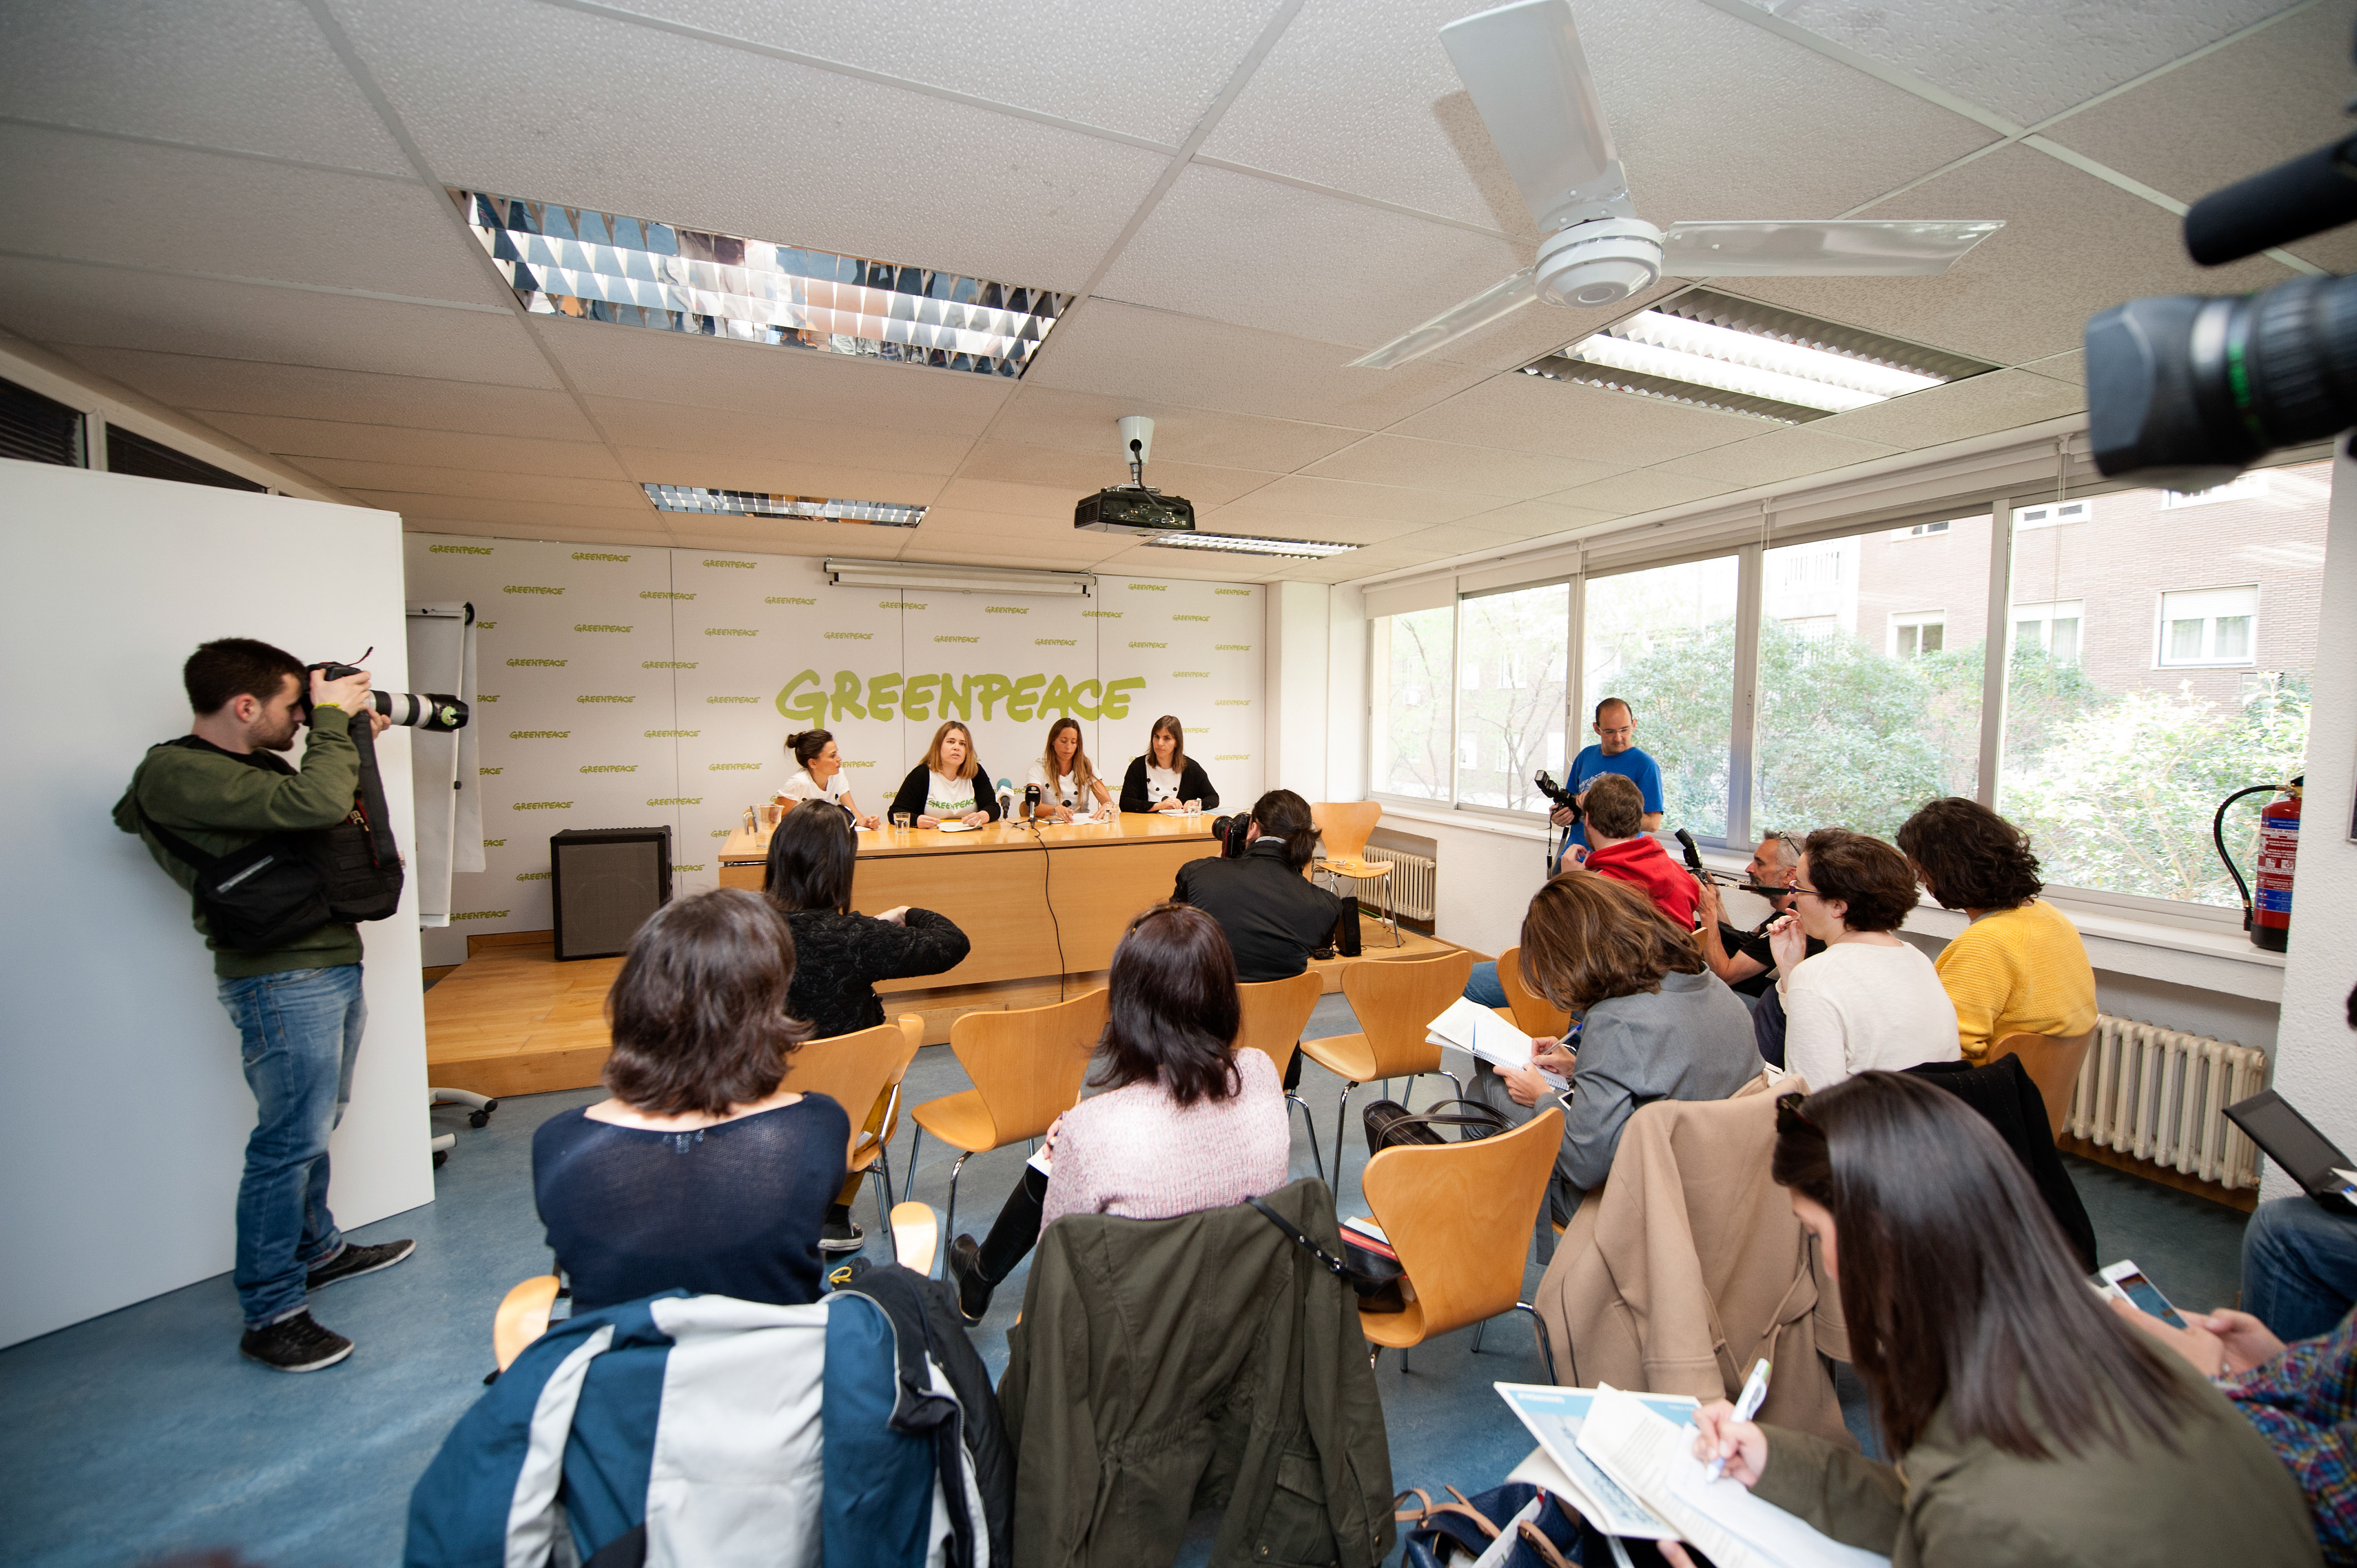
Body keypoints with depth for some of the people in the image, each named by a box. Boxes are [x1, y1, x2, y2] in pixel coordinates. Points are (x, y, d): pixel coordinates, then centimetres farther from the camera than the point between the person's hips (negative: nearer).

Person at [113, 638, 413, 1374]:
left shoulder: (257, 765, 14)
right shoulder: (177, 774, -16)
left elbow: (315, 813, 28)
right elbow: (317, 805, -31)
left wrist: (355, 743, 15)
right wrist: (333, 720, -16)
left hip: (333, 964, 9)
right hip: (283, 980, -9)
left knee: (316, 1127, 20)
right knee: (289, 1142, -4)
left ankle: (318, 1251, 36)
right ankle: (270, 1315, 8)